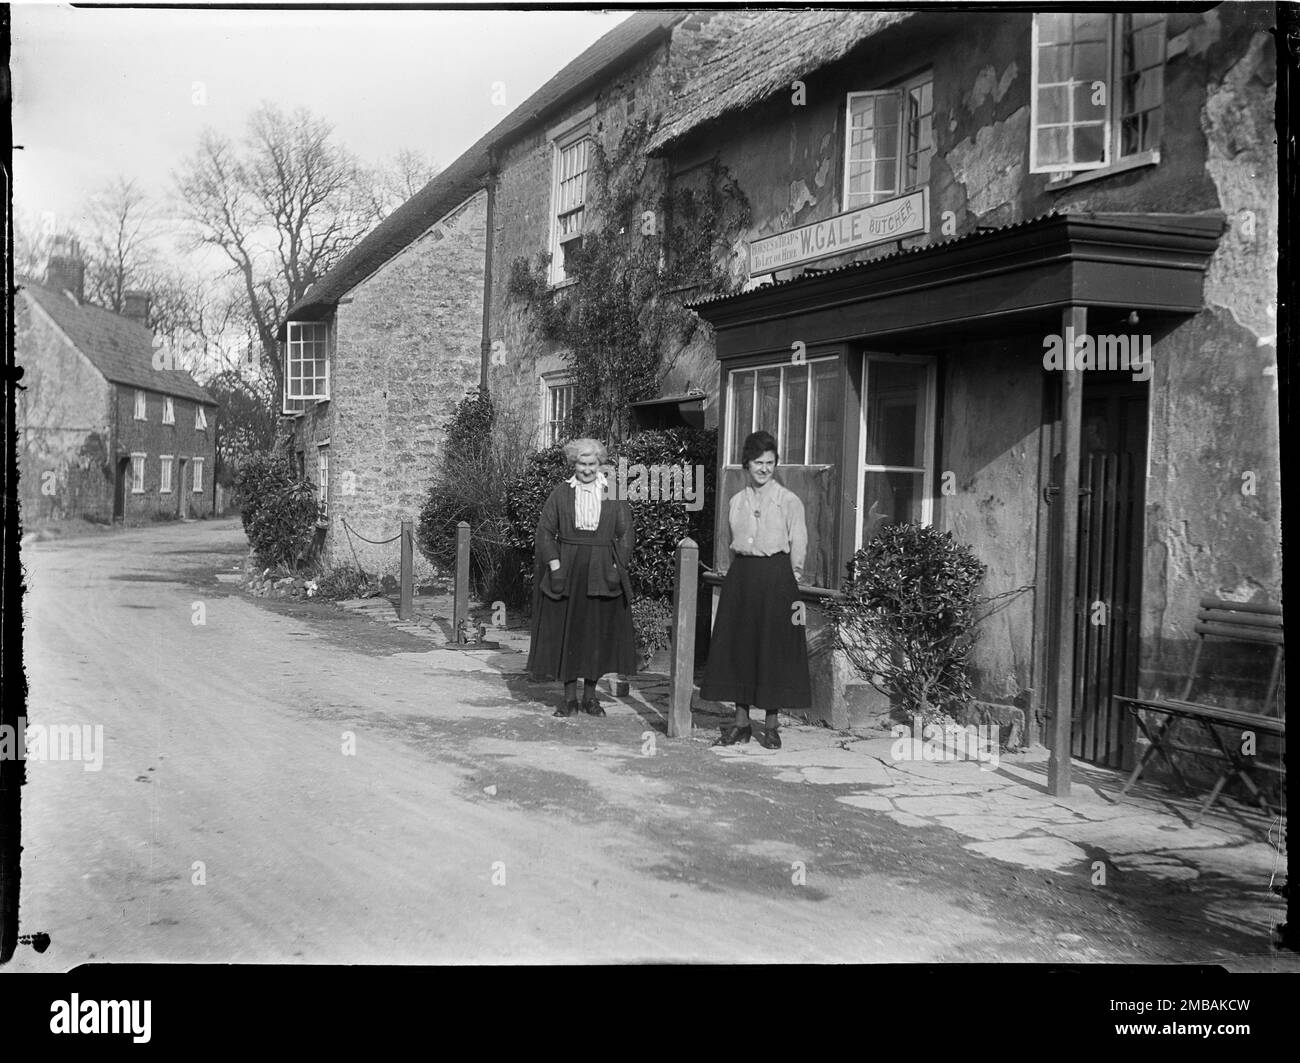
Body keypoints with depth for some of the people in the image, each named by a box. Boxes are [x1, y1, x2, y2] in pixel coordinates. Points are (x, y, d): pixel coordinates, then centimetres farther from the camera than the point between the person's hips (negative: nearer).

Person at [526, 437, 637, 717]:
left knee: (598, 631, 3)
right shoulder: (561, 493, 4)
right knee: (565, 631, 2)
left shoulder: (614, 494, 3)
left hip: (600, 573, 0)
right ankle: (570, 696, 11)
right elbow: (545, 530, 2)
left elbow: (626, 534, 3)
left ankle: (590, 695, 15)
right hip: (566, 570, 0)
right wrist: (554, 564, -9)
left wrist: (616, 567, -7)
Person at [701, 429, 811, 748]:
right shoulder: (736, 501, 11)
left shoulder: (789, 501, -1)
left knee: (774, 649, 0)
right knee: (737, 647, 4)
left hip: (776, 576, -4)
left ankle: (771, 726, 10)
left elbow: (799, 547, -2)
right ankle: (741, 722, 14)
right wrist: (738, 575, 7)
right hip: (741, 576, 4)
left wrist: (793, 589, -8)